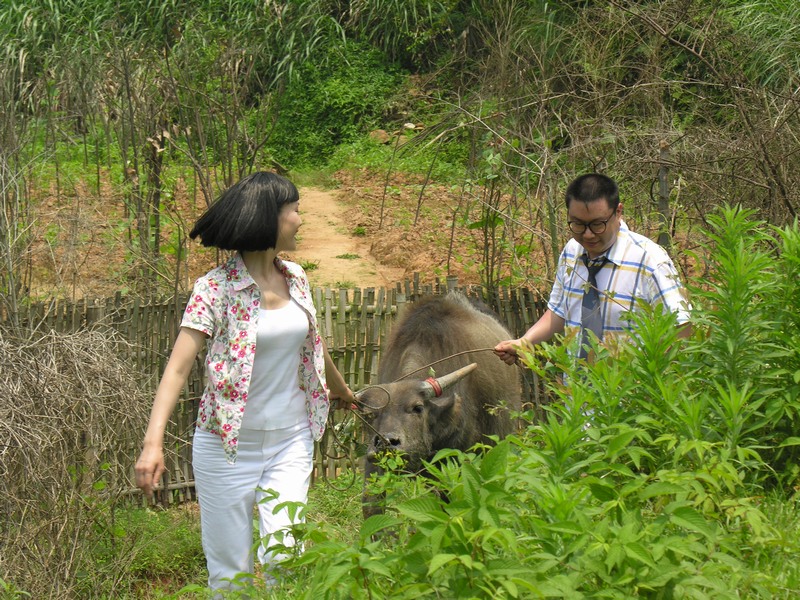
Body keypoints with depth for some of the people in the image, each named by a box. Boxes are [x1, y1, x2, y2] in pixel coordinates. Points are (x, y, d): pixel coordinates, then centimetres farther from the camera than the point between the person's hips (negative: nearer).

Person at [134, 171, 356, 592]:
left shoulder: (295, 278, 6)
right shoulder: (216, 288, -13)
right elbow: (178, 367, -22)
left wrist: (339, 389, 43)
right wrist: (153, 442, -35)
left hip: (291, 442, 4)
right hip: (229, 445, -4)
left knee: (285, 557, -10)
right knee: (230, 572, 3)